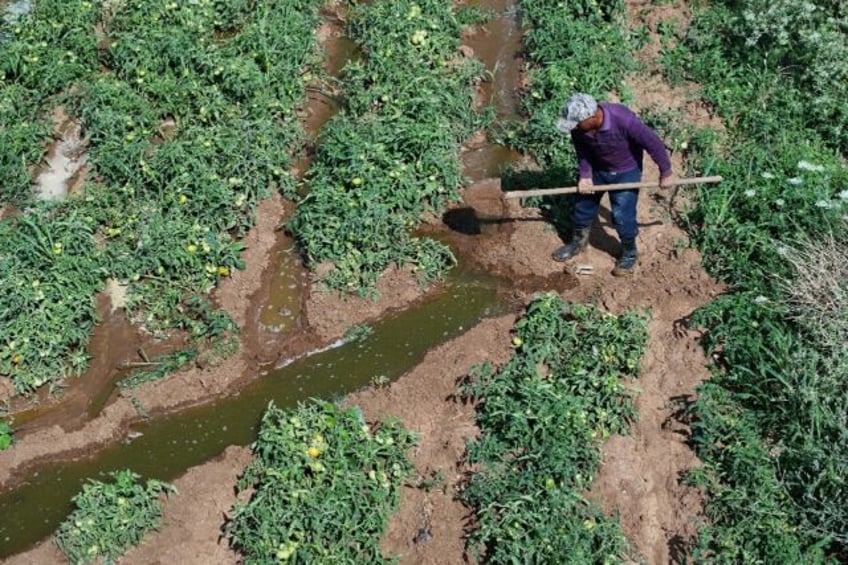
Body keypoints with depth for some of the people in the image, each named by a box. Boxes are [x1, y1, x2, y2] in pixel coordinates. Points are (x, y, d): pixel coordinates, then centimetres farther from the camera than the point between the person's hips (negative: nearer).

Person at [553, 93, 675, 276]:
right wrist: (585, 175, -18)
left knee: (622, 216, -2)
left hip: (626, 172, -5)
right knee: (582, 206, 16)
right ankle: (578, 242, 42)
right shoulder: (578, 126, -25)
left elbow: (652, 142, -26)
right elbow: (582, 151, -5)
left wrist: (666, 172, -16)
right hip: (597, 169, 5)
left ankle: (629, 253, 24)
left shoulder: (623, 120, -39)